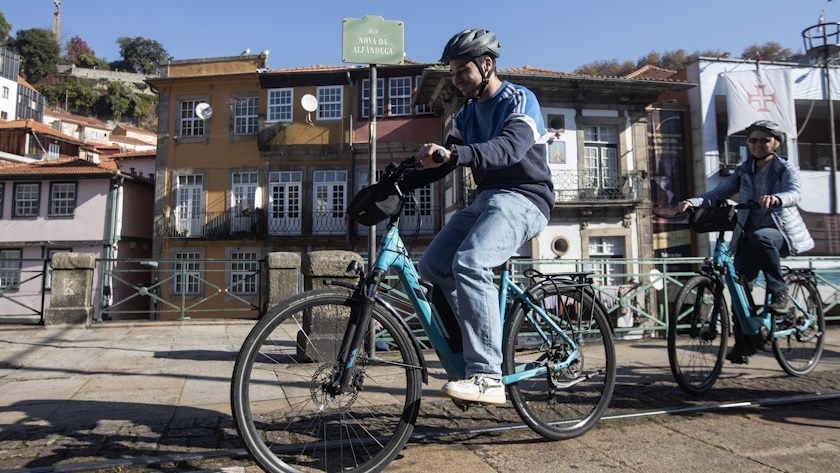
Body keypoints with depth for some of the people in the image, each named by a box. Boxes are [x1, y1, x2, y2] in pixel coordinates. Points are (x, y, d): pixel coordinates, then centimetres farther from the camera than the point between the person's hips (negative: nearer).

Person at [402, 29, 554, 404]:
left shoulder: (519, 100, -7)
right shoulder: (468, 113, 17)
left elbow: (510, 147, -28)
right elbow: (443, 160, 12)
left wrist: (455, 154, -44)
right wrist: (397, 182, -3)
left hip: (522, 199, -8)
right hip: (486, 199, 8)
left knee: (469, 263, -31)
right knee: (432, 265, -7)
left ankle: (487, 378, -29)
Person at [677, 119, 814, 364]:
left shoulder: (785, 169, 0)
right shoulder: (743, 172, 9)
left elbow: (795, 192, -21)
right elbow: (718, 193, -5)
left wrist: (776, 199, -46)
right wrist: (693, 202, -26)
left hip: (780, 231, -4)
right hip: (748, 235, 4)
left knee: (759, 238, -38)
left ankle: (780, 292, -22)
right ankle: (744, 342, 6)